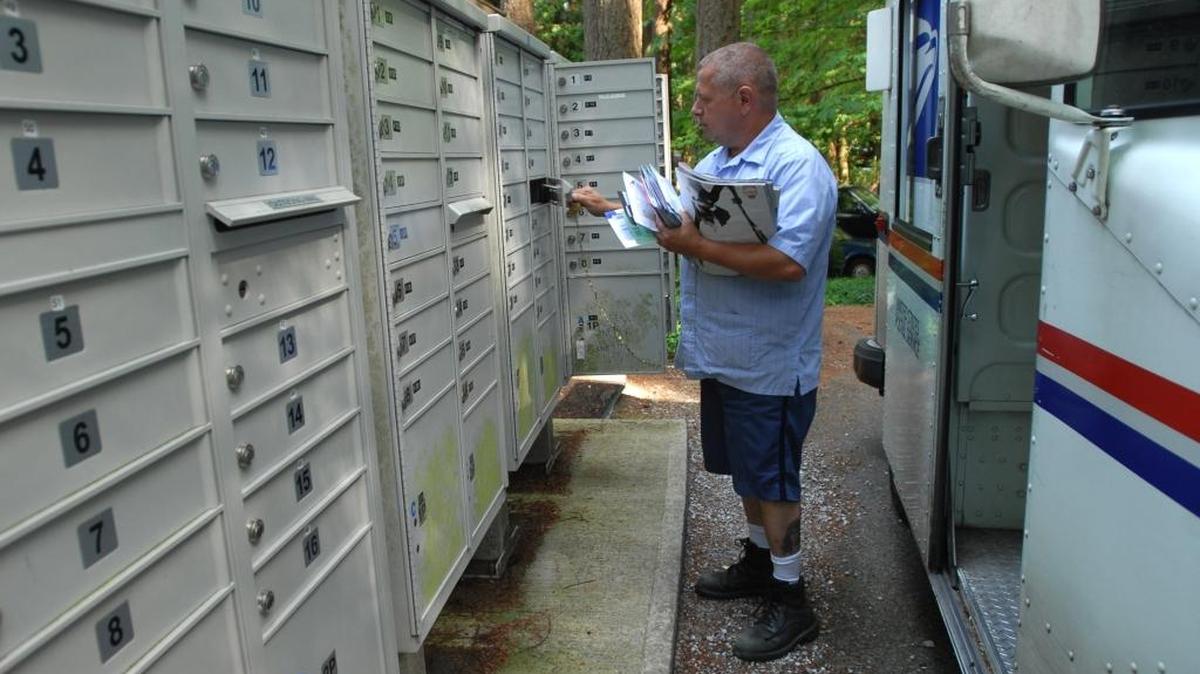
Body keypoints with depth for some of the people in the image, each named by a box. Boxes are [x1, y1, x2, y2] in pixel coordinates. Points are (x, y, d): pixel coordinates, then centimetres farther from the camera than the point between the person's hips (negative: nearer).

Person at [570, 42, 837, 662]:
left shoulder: (797, 165, -20)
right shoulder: (717, 161, 9)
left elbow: (787, 263, -31)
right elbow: (673, 215, 22)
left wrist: (695, 247, -27)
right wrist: (606, 207, 17)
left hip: (769, 367, -8)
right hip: (723, 356, 9)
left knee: (772, 480, 3)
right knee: (747, 472, 21)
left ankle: (789, 600, 19)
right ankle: (758, 560, 40)